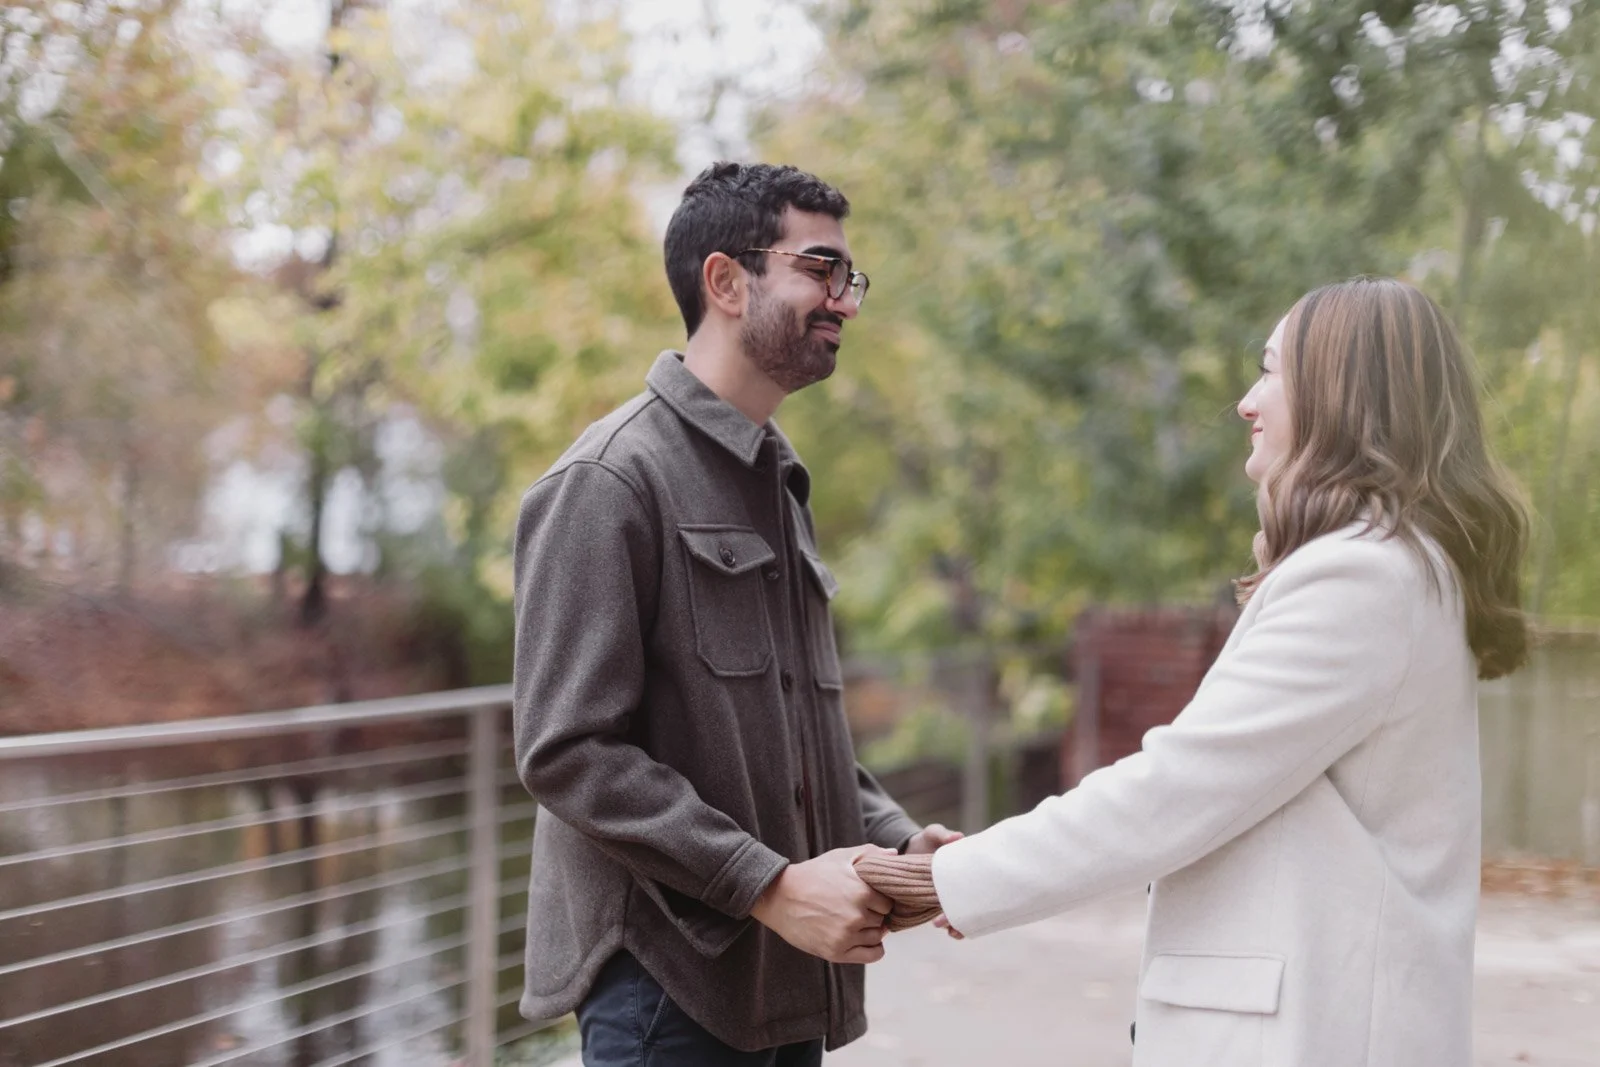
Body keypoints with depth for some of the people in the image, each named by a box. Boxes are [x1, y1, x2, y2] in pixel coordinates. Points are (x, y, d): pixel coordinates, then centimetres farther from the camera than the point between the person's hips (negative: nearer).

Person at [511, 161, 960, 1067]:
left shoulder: (779, 481, 16)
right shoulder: (612, 480, -10)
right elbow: (569, 750, -18)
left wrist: (895, 838, 4)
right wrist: (771, 885, -20)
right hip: (669, 975, -8)